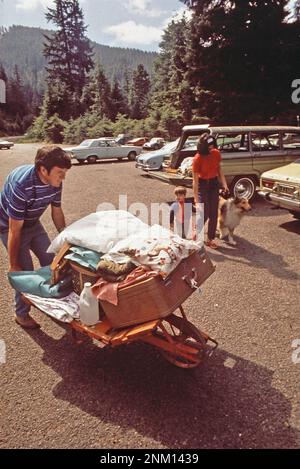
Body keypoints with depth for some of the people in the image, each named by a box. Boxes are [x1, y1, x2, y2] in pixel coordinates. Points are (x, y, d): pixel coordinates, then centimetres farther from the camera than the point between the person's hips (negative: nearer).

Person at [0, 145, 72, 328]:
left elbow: (57, 212, 0)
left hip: (33, 223, 7)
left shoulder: (55, 181, -18)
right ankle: (21, 314, 16)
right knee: (25, 271, -7)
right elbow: (15, 230, -31)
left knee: (50, 261, 8)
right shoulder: (21, 184, -37)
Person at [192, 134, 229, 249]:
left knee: (214, 214, 6)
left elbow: (219, 169, 7)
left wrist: (224, 184, -5)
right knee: (205, 214, -6)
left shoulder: (216, 153, -8)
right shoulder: (197, 159, -22)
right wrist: (196, 201, -23)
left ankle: (210, 239, 18)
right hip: (203, 185, -4)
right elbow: (195, 181, -21)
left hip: (214, 184, 5)